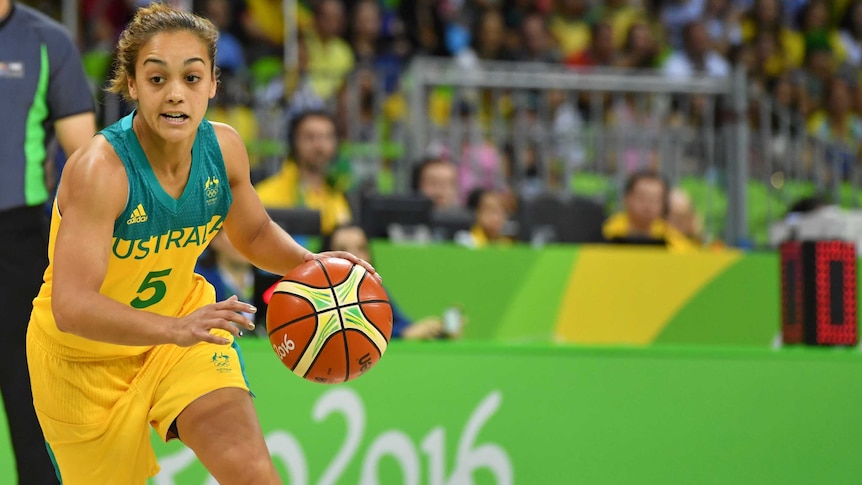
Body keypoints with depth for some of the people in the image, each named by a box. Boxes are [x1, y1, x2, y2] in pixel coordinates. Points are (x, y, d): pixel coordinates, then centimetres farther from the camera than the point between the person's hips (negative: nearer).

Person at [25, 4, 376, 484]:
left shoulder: (224, 147, -13)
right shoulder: (100, 169, -32)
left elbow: (254, 233, 10)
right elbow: (71, 307, -40)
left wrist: (310, 264, -11)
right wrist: (174, 330, -54)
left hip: (183, 319, 4)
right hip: (86, 356, -3)